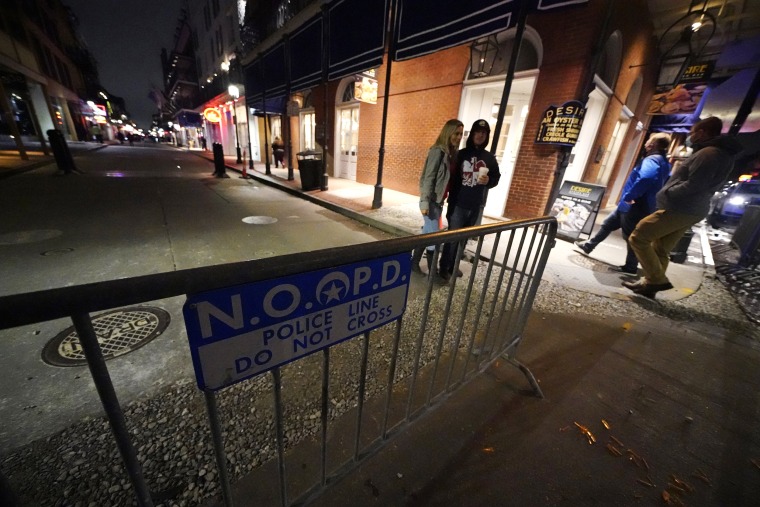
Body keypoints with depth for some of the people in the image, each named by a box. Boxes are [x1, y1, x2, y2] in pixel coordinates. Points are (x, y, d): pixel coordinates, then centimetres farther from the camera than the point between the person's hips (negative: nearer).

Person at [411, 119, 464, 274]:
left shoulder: (452, 153, 11)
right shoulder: (438, 151, -12)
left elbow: (450, 179, 12)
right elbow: (428, 178, -16)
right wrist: (424, 202, -20)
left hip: (439, 200, 8)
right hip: (431, 200, -8)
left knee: (428, 234, 13)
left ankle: (414, 262, 27)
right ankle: (432, 272, 11)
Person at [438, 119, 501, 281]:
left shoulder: (489, 158, 9)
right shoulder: (461, 154, 1)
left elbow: (496, 178, 14)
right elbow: (451, 177, -3)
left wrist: (488, 181, -10)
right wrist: (450, 199, -11)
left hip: (476, 206, 4)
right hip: (458, 204, -4)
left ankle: (453, 266, 25)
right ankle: (443, 268, 10)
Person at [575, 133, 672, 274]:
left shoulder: (652, 160, -19)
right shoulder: (664, 162, 14)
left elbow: (645, 178, -40)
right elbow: (666, 183, 26)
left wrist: (629, 196, -27)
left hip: (634, 207, -10)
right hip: (641, 206, 10)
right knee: (608, 224, 21)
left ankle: (631, 267, 14)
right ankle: (589, 245, 34)